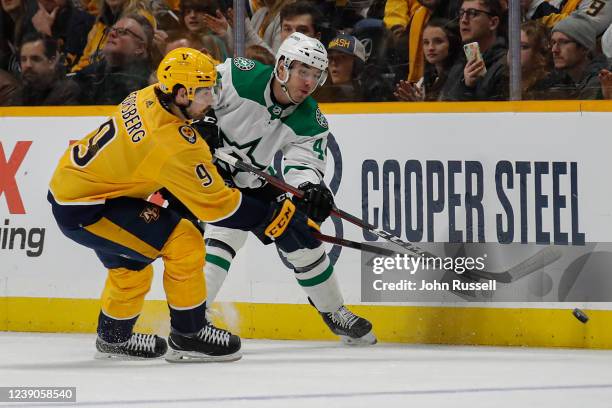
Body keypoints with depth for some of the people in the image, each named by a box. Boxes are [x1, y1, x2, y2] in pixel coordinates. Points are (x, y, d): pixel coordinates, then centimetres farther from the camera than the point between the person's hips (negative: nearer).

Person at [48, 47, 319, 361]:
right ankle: (188, 336, 0)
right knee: (184, 243, -12)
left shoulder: (147, 98, -3)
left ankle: (113, 337, 46)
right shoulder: (176, 145, -27)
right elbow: (215, 204, -21)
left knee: (129, 263, 27)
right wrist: (276, 220, -16)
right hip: (82, 211, -10)